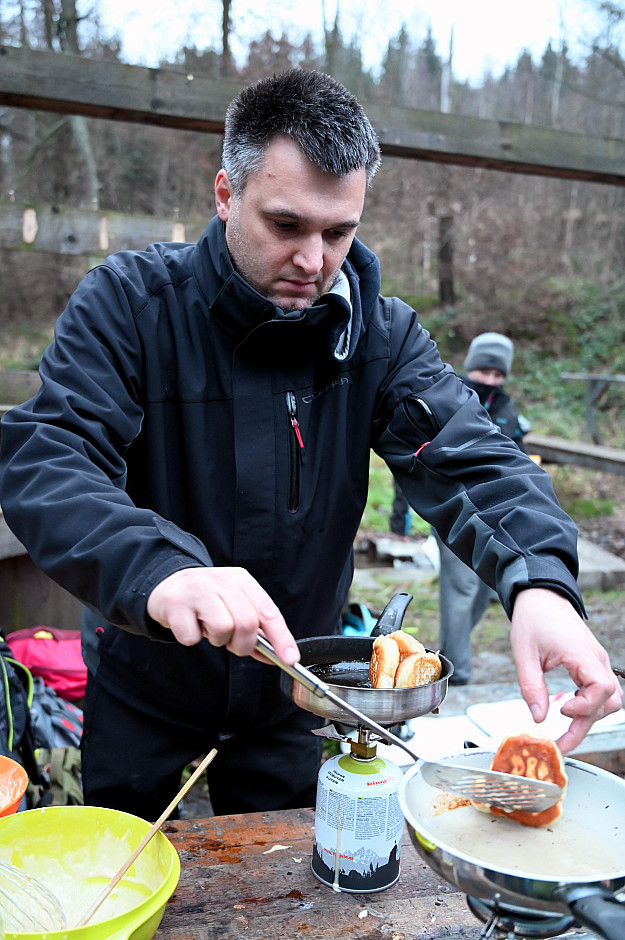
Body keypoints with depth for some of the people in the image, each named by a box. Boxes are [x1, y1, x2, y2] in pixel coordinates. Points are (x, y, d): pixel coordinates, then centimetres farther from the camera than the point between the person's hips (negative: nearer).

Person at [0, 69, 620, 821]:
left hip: (288, 695, 2)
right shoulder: (128, 302, -18)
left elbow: (469, 460, -19)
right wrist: (159, 570, -49)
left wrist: (538, 579, -41)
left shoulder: (383, 334, -10)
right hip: (141, 685, -1)